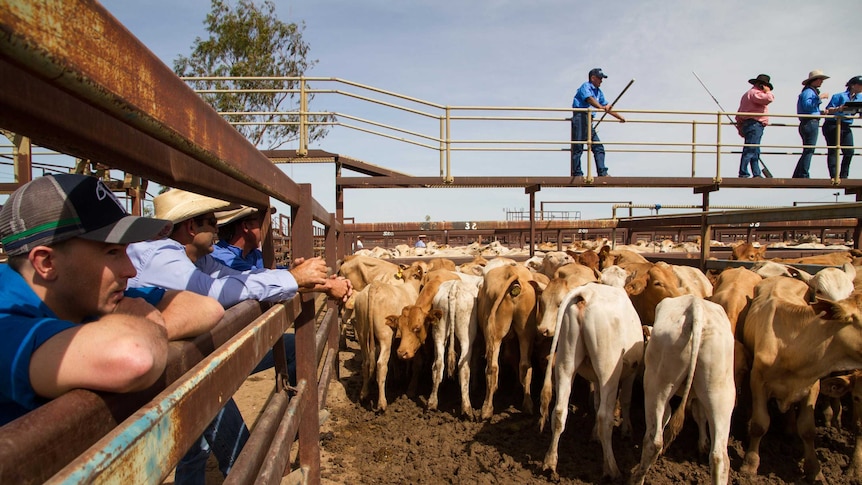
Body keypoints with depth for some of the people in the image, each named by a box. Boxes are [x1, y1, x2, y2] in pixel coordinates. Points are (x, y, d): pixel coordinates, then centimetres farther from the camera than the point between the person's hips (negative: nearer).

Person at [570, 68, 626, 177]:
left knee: (598, 147, 2)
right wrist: (602, 108, -39)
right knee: (578, 147, -8)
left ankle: (602, 173, 1)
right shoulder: (585, 86, -3)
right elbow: (590, 99, -23)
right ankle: (577, 173, -5)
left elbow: (607, 106, 29)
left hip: (589, 120, 9)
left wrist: (619, 117, 29)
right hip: (580, 118, -9)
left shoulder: (598, 91, 23)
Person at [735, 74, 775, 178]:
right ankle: (743, 173, -17)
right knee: (750, 150, -13)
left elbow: (739, 114, 25)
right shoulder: (755, 93, -6)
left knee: (755, 152, 12)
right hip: (754, 124, -11)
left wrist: (740, 127, 25)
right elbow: (769, 98, -23)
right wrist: (768, 91, -2)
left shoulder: (747, 94, 26)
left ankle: (756, 174, 14)